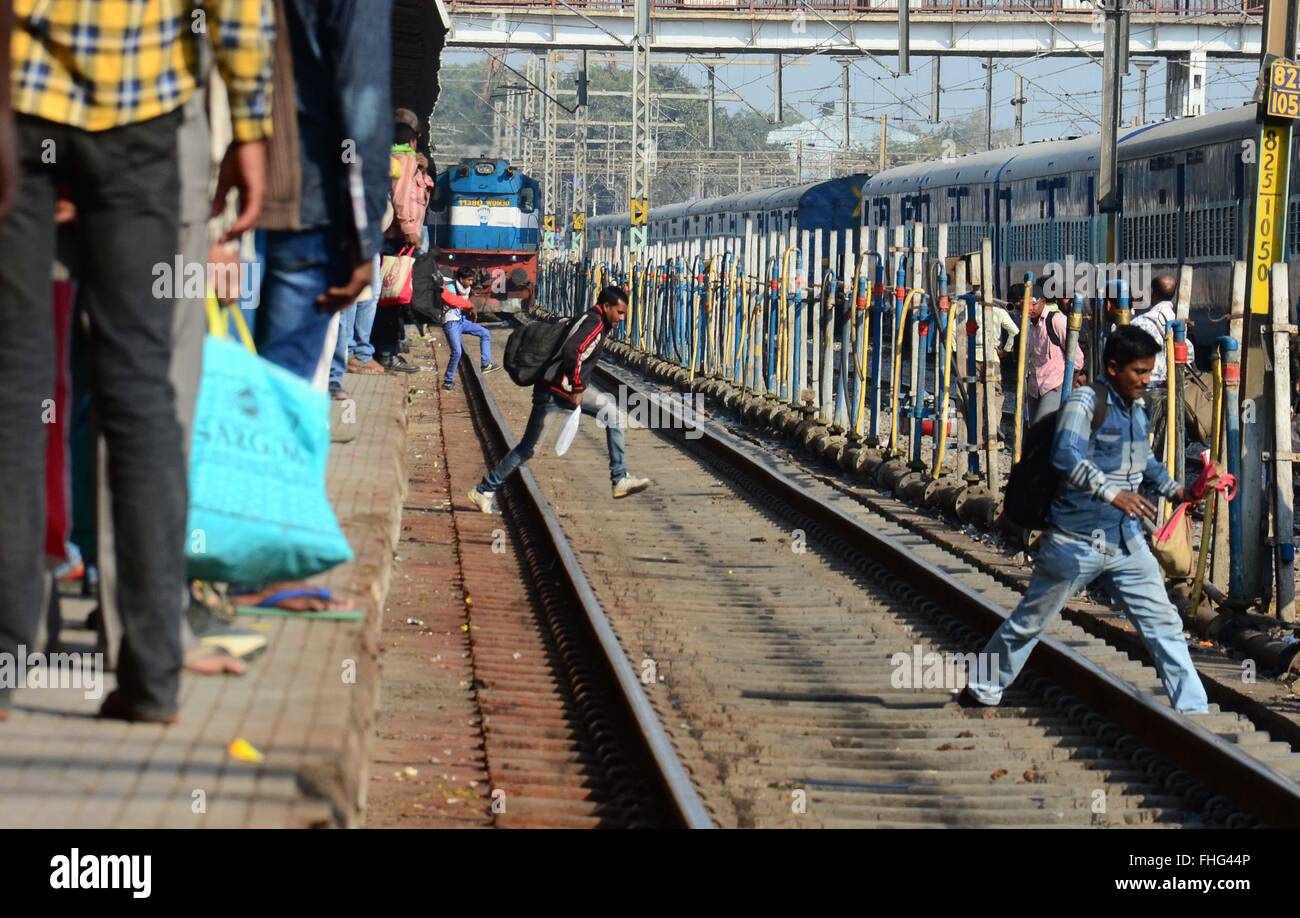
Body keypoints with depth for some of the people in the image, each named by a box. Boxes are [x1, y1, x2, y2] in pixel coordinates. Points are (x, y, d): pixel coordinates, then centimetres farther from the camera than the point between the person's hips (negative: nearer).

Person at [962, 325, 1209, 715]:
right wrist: (1113, 493, -43)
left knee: (1164, 624, 0)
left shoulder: (1137, 408, 9)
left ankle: (1193, 708, 3)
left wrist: (1172, 489, 14)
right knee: (1029, 622, 9)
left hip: (1127, 542, 6)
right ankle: (983, 690, 26)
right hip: (1077, 543, -6)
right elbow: (1066, 455, -33)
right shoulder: (1086, 401, -16)